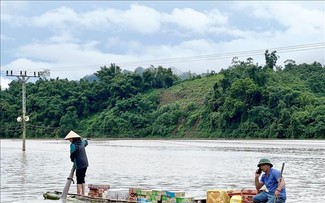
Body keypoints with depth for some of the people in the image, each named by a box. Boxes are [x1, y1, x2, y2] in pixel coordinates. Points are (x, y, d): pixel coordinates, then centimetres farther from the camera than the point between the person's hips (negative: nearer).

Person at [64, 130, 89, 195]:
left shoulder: (73, 145, -13)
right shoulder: (82, 142, 10)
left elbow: (72, 155, -8)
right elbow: (86, 142, 35)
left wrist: (72, 160, 11)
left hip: (79, 165, -8)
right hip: (85, 163, 8)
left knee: (79, 180, -3)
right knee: (82, 179, 15)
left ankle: (78, 194, -2)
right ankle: (83, 193, 19)